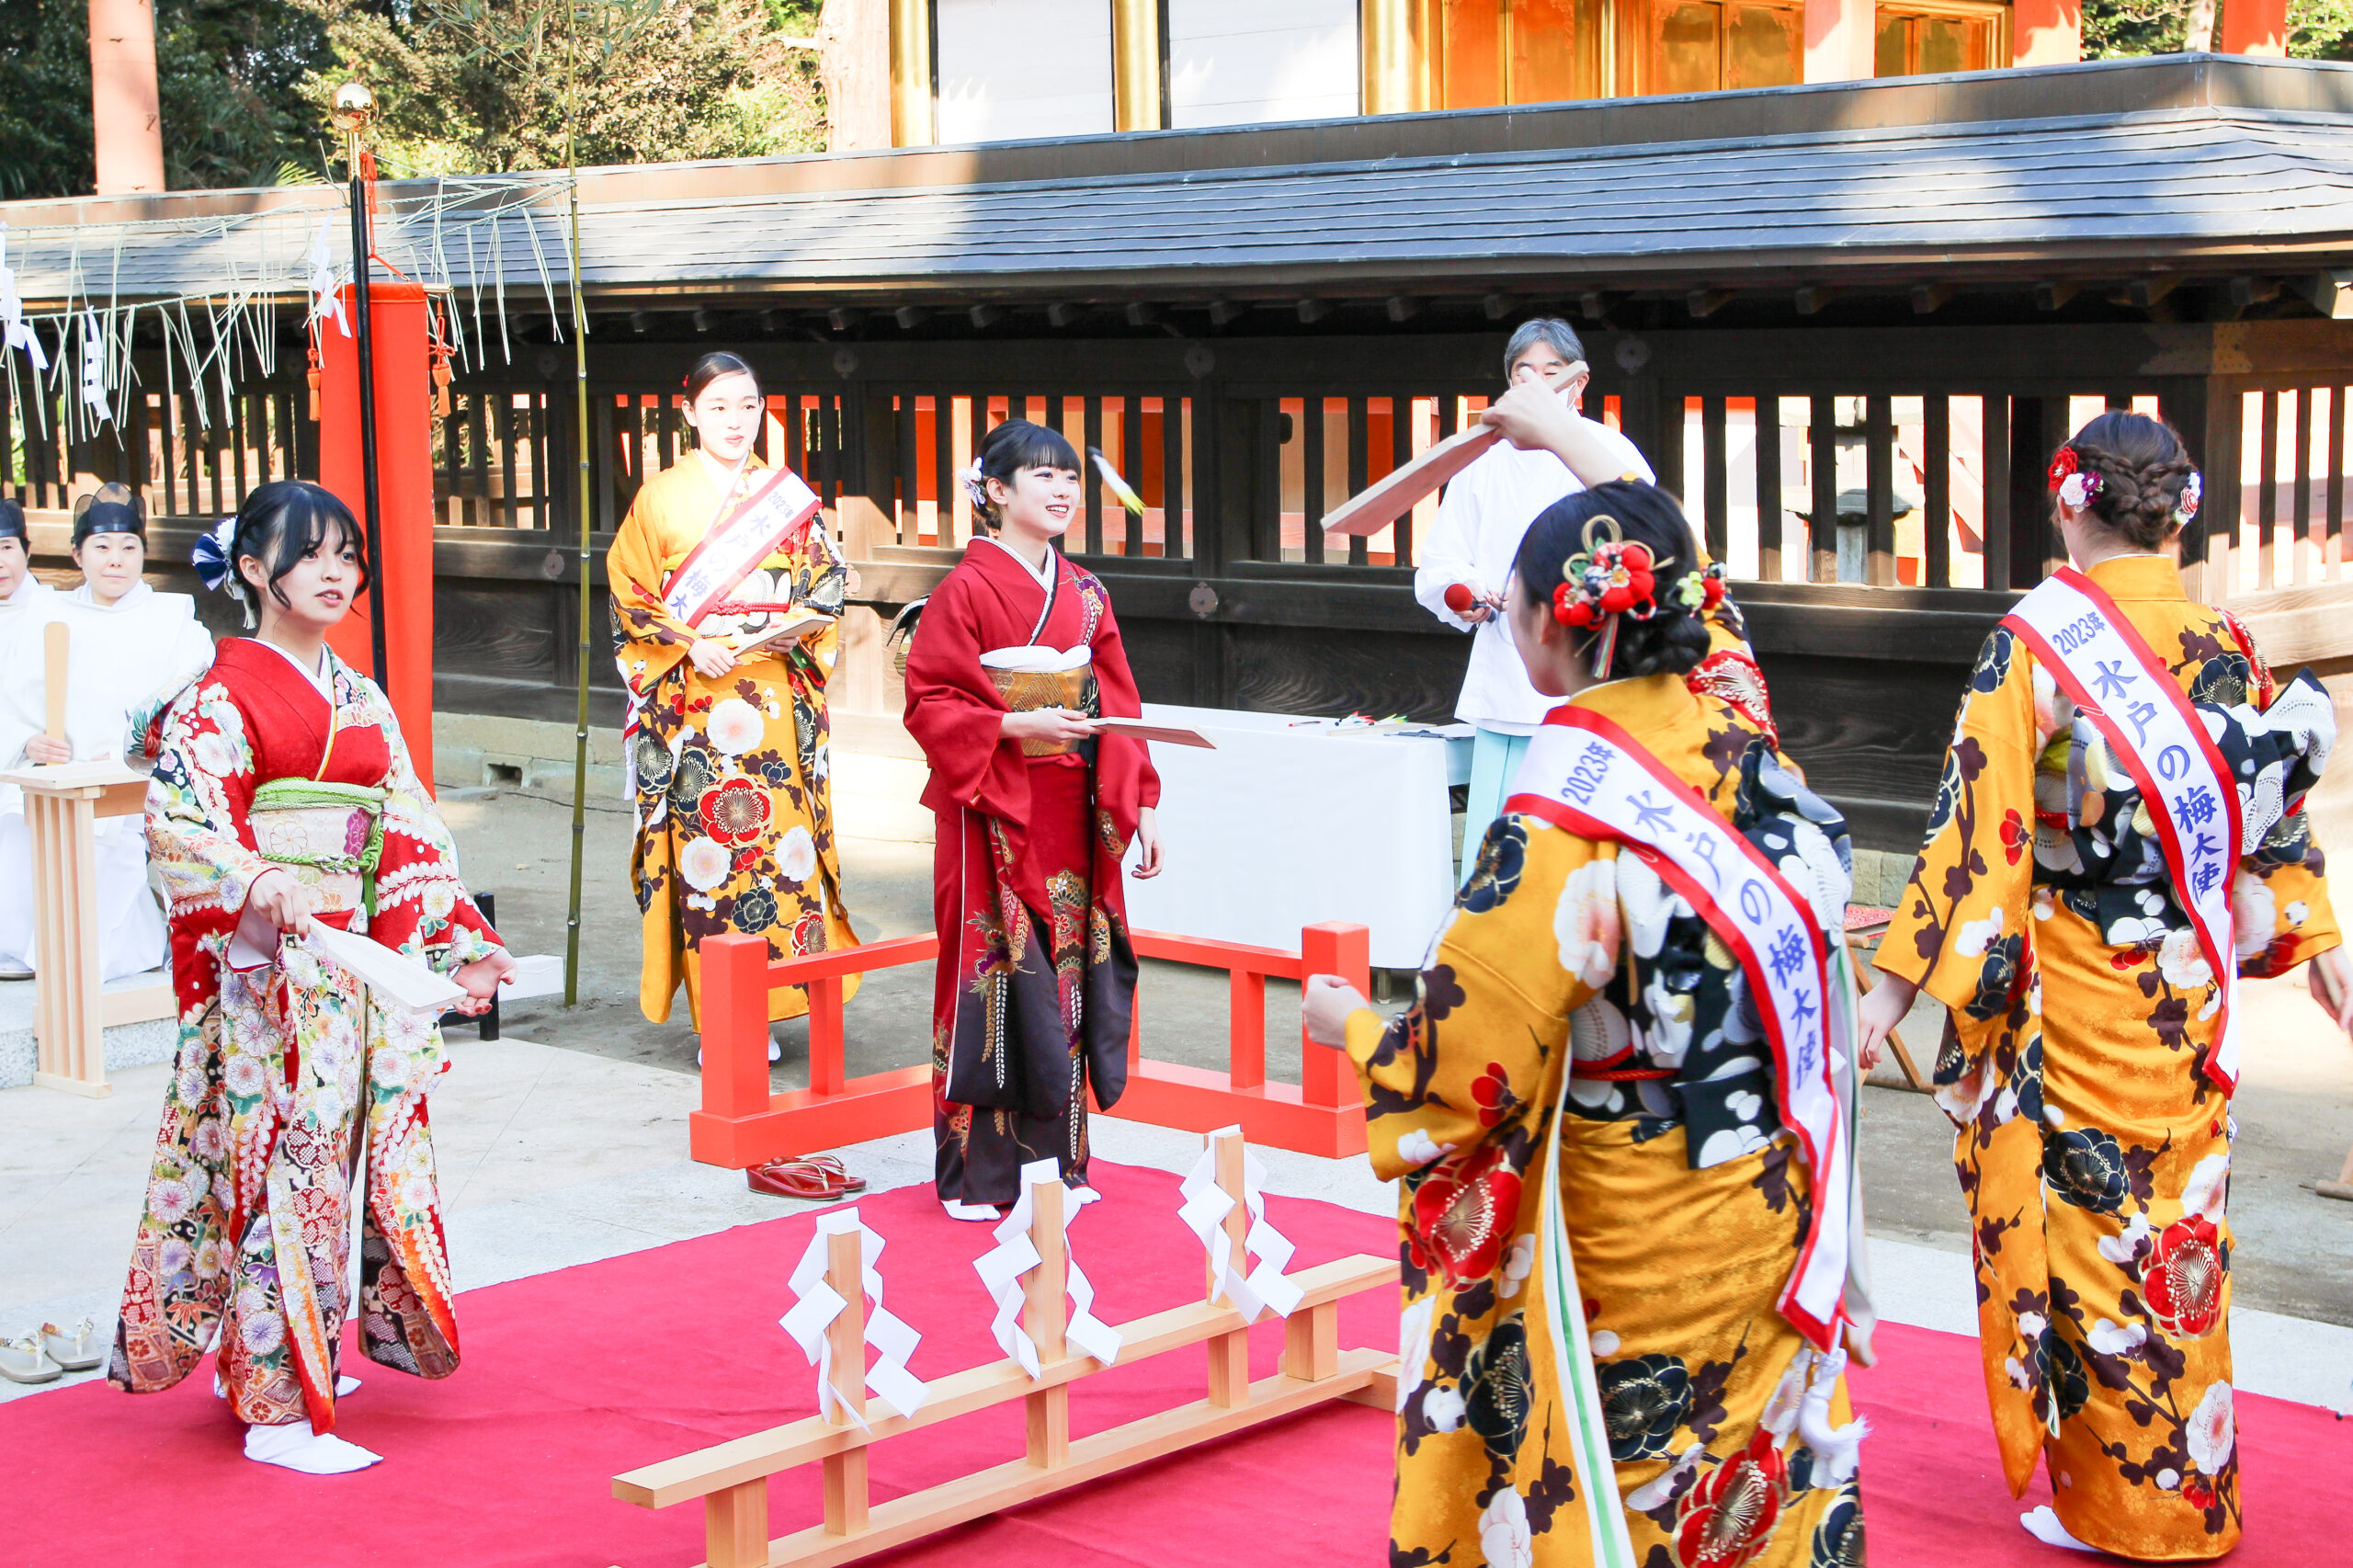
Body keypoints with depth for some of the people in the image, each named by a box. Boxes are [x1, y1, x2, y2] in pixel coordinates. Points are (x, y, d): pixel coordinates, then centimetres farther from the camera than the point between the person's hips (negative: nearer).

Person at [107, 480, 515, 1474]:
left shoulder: (360, 700, 15)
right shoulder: (222, 697, -6)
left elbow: (411, 833, 13)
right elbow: (177, 824, -18)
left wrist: (460, 942, 4)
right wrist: (263, 884, -35)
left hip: (356, 965, 7)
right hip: (265, 967, -7)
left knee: (347, 1150, 8)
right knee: (284, 1155, -7)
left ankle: (263, 1361, 22)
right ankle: (278, 1408, -2)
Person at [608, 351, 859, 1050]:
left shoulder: (789, 496, 10)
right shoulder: (662, 496, 5)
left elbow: (827, 585, 11)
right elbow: (630, 595, 4)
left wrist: (793, 625, -9)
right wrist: (689, 645, -10)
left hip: (776, 694, 2)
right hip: (693, 696, -1)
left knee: (780, 833, -3)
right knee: (703, 840, -5)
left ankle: (766, 1011, 6)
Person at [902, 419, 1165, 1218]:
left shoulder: (1084, 594, 12)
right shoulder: (967, 590, -7)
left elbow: (1117, 706, 13)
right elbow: (929, 705, -10)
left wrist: (1140, 805, 7)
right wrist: (1017, 726, -21)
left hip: (1071, 816, 6)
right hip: (994, 815, -6)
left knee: (1064, 974, 8)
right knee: (993, 975, -4)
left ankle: (1056, 1159, 17)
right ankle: (978, 1174, 4)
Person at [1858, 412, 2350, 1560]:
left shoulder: (2034, 646, -15)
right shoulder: (2226, 645, 0)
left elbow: (1978, 830, -18)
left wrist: (1900, 985, -15)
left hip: (2072, 993, -5)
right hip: (2193, 993, 5)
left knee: (2089, 1236, 6)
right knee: (2178, 1228, 16)